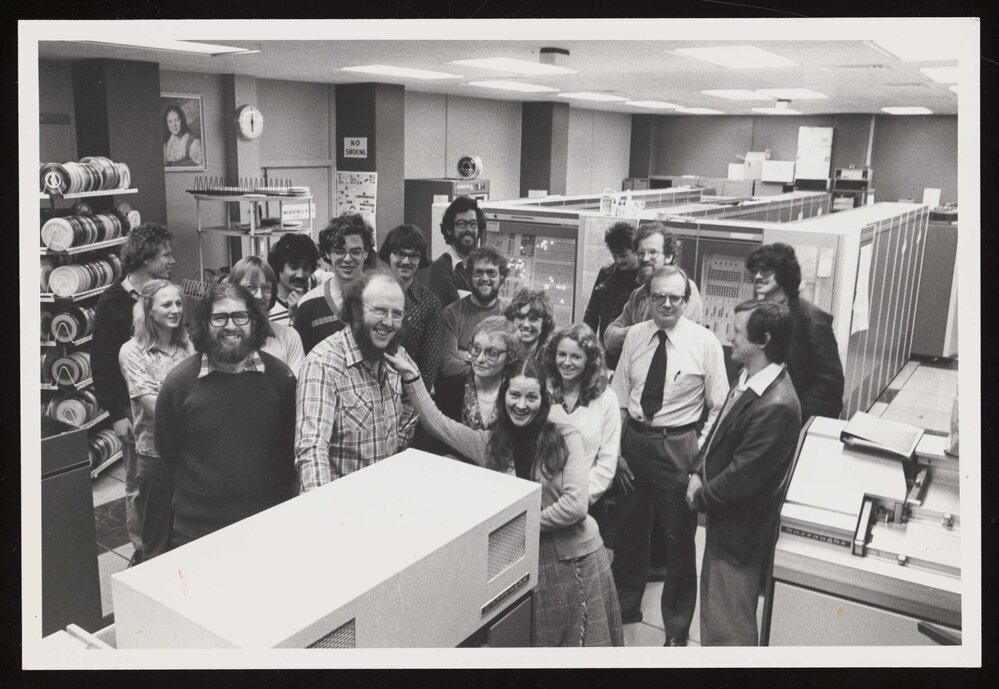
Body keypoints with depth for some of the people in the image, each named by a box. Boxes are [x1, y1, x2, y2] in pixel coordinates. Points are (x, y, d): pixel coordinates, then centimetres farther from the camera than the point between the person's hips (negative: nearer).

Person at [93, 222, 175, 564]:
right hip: (135, 409, -4)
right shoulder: (113, 303, -8)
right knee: (139, 483, 7)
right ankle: (142, 549, 21)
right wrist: (116, 414, -11)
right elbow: (102, 363, -8)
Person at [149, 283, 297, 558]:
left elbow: (291, 452, 3)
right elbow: (165, 463, 1)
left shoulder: (279, 376, -3)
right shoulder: (179, 381, -5)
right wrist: (157, 546, 3)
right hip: (195, 533, -1)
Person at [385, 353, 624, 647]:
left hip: (575, 557, -2)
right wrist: (412, 376, -5)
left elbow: (574, 504, -14)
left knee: (580, 637, 11)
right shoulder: (489, 442, 3)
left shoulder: (565, 438, -7)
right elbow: (437, 423, 2)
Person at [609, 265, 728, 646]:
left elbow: (719, 407, -6)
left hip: (678, 446, -3)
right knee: (628, 528, 19)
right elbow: (619, 397, 4)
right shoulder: (634, 335, 1)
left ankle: (676, 626, 31)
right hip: (633, 439, 4)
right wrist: (617, 448, 1)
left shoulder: (705, 341, -9)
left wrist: (701, 452, -12)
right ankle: (626, 604, 44)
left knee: (679, 537, 9)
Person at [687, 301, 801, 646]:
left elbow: (741, 479, -26)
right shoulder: (749, 379, 0)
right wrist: (698, 472, 0)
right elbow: (720, 431, 13)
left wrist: (700, 498, -10)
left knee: (729, 630, 6)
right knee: (712, 610, 27)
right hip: (722, 519, 9)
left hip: (739, 532, -9)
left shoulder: (775, 406, -30)